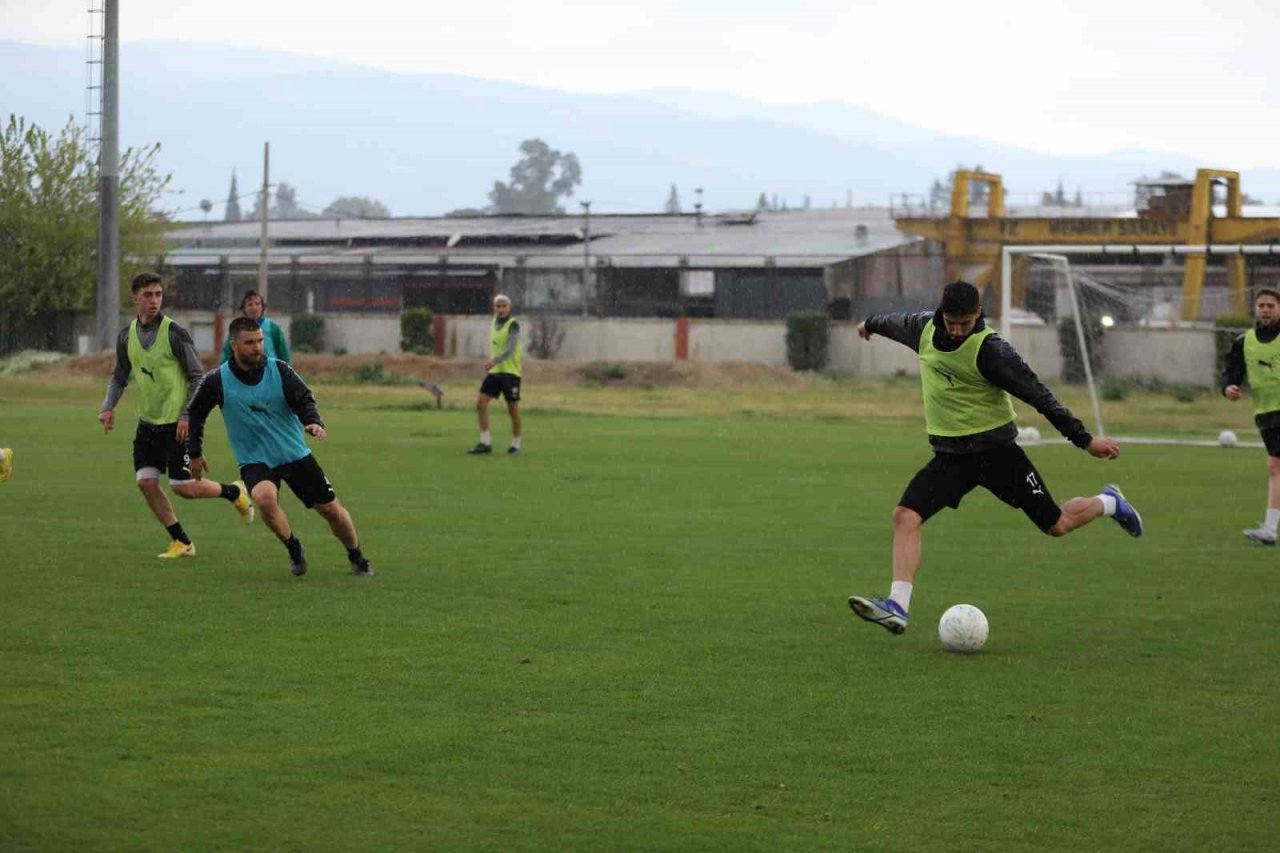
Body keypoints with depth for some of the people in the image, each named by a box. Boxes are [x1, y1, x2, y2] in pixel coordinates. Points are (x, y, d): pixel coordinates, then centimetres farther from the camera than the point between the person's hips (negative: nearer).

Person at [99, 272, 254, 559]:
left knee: (184, 487, -6)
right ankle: (181, 542, 13)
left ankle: (235, 492, 21)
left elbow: (198, 377, -10)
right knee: (146, 483, -1)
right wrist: (108, 406, 2)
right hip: (147, 424, 6)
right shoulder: (126, 336, 5)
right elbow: (119, 377, 18)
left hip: (175, 424, -6)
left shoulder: (175, 333, -12)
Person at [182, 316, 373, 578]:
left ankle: (357, 559, 30)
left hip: (296, 455, 2)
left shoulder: (279, 370, -8)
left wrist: (313, 421, -28)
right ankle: (294, 549, -7)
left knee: (331, 509, 3)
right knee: (265, 497, -34)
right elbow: (195, 413, 6)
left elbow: (304, 398, -7)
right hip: (254, 461, -2)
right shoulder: (217, 381, -9)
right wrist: (195, 454, 8)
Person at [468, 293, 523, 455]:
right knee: (481, 403, -5)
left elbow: (510, 348, -23)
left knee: (513, 409, 1)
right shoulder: (494, 323, 11)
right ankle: (485, 443, -1)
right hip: (494, 371, 6)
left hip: (511, 371, -6)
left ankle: (516, 444, 17)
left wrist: (494, 361, -36)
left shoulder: (513, 324, -10)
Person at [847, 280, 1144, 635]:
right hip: (949, 455, 5)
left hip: (995, 449, -5)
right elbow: (899, 323, 23)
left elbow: (1038, 395, -15)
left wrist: (1085, 439, -13)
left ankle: (1109, 503, 34)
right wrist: (871, 323, 44)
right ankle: (897, 607, -21)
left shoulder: (991, 350, -19)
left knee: (1057, 524, 2)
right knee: (906, 516, -17)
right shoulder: (925, 329, -2)